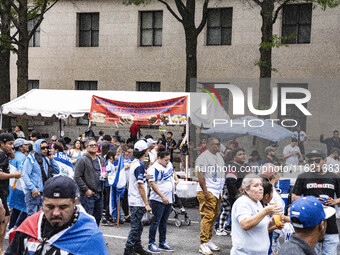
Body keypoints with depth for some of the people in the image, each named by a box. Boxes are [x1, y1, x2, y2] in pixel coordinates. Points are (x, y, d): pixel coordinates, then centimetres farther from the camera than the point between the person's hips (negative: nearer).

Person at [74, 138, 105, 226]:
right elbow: (77, 177, -13)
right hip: (88, 194, -7)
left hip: (99, 194, 7)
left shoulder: (101, 160, 16)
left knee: (98, 217, 12)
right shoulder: (82, 160, -7)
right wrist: (86, 190, -15)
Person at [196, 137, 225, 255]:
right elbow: (200, 175, -15)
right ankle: (203, 244, -9)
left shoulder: (219, 156, 17)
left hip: (218, 192, 8)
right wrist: (205, 192, -20)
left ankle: (209, 240, 22)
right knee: (207, 217, -11)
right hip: (207, 192, -8)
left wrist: (222, 189, 18)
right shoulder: (203, 157, -10)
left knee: (214, 217, 12)